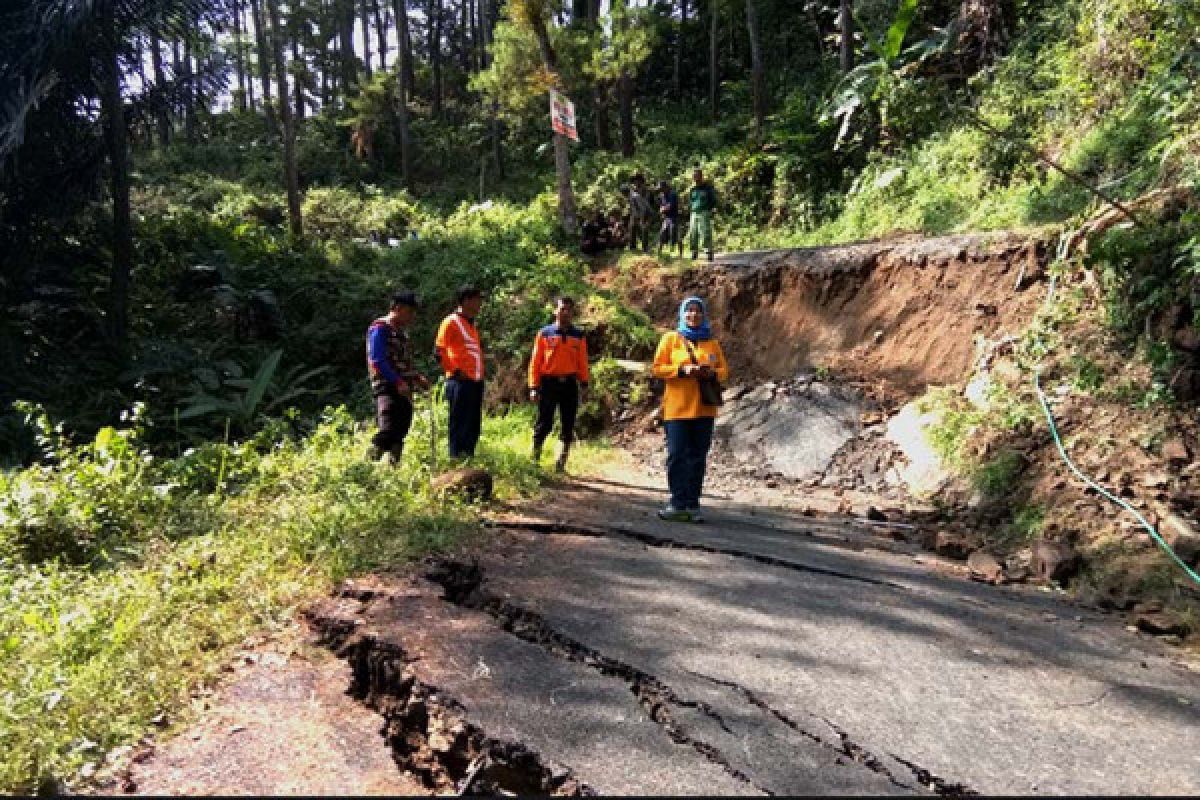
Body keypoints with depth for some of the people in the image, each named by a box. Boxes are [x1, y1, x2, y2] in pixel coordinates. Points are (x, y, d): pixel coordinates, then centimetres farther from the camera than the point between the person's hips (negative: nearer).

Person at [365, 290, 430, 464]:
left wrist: (417, 378, 13)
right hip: (387, 388, -8)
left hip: (403, 391, 9)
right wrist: (398, 382, -20)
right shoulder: (380, 328, -5)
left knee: (399, 436, 7)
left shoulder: (401, 331, 22)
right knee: (388, 431, -22)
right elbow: (377, 360, -15)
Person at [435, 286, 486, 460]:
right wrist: (455, 371, -13)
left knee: (473, 425, 10)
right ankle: (457, 457, -1)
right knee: (459, 424, -5)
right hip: (461, 381, -8)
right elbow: (440, 350, -11)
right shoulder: (452, 322, -5)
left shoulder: (470, 324, 20)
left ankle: (469, 456, 17)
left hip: (475, 382, 8)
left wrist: (480, 373, 15)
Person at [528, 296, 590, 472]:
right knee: (544, 424, -1)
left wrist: (584, 385, 2)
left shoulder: (578, 336, 9)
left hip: (569, 384, 3)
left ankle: (561, 462, 14)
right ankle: (534, 459, 11)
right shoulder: (545, 334, 2)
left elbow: (582, 362, 9)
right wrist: (534, 387, -4)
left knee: (568, 426, 5)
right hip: (548, 383, -2)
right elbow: (535, 362, 1)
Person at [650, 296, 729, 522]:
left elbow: (724, 370, 14)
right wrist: (682, 370, -15)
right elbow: (657, 368, 0)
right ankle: (678, 503, 3)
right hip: (677, 408, -2)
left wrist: (712, 373, -9)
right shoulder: (671, 338, 4)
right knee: (677, 456, -5)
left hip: (704, 409, 3)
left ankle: (693, 504, 11)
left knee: (698, 457, 4)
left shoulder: (712, 342, 12)